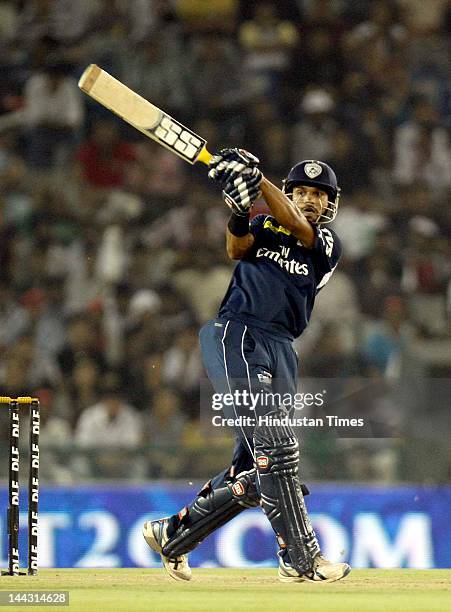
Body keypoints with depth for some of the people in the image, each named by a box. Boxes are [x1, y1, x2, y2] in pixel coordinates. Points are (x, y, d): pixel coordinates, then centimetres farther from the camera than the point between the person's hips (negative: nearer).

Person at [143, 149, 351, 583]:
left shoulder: (328, 246, 14)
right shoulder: (265, 226, 12)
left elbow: (300, 229, -7)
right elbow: (238, 249, -10)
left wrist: (258, 179, -20)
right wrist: (239, 210, -31)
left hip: (281, 351, 5)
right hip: (237, 337, -4)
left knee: (253, 470, 4)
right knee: (275, 448, -18)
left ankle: (171, 535, 21)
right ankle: (301, 559, -20)